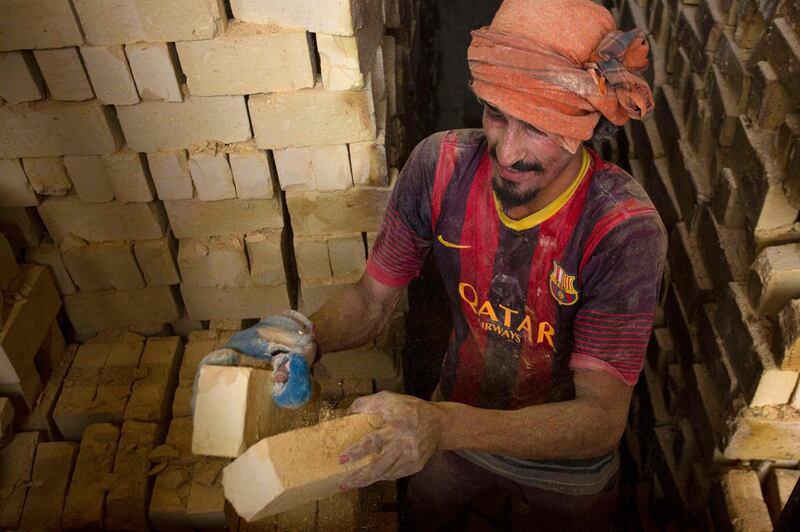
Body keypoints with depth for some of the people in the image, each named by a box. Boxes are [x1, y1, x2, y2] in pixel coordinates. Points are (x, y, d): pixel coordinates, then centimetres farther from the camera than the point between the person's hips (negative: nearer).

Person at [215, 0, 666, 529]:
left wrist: (445, 425, -49)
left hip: (565, 474, -2)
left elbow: (603, 419, -33)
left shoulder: (624, 230, -33)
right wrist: (302, 339, -33)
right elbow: (372, 300, -11)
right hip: (453, 431, 3)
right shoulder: (440, 165, -23)